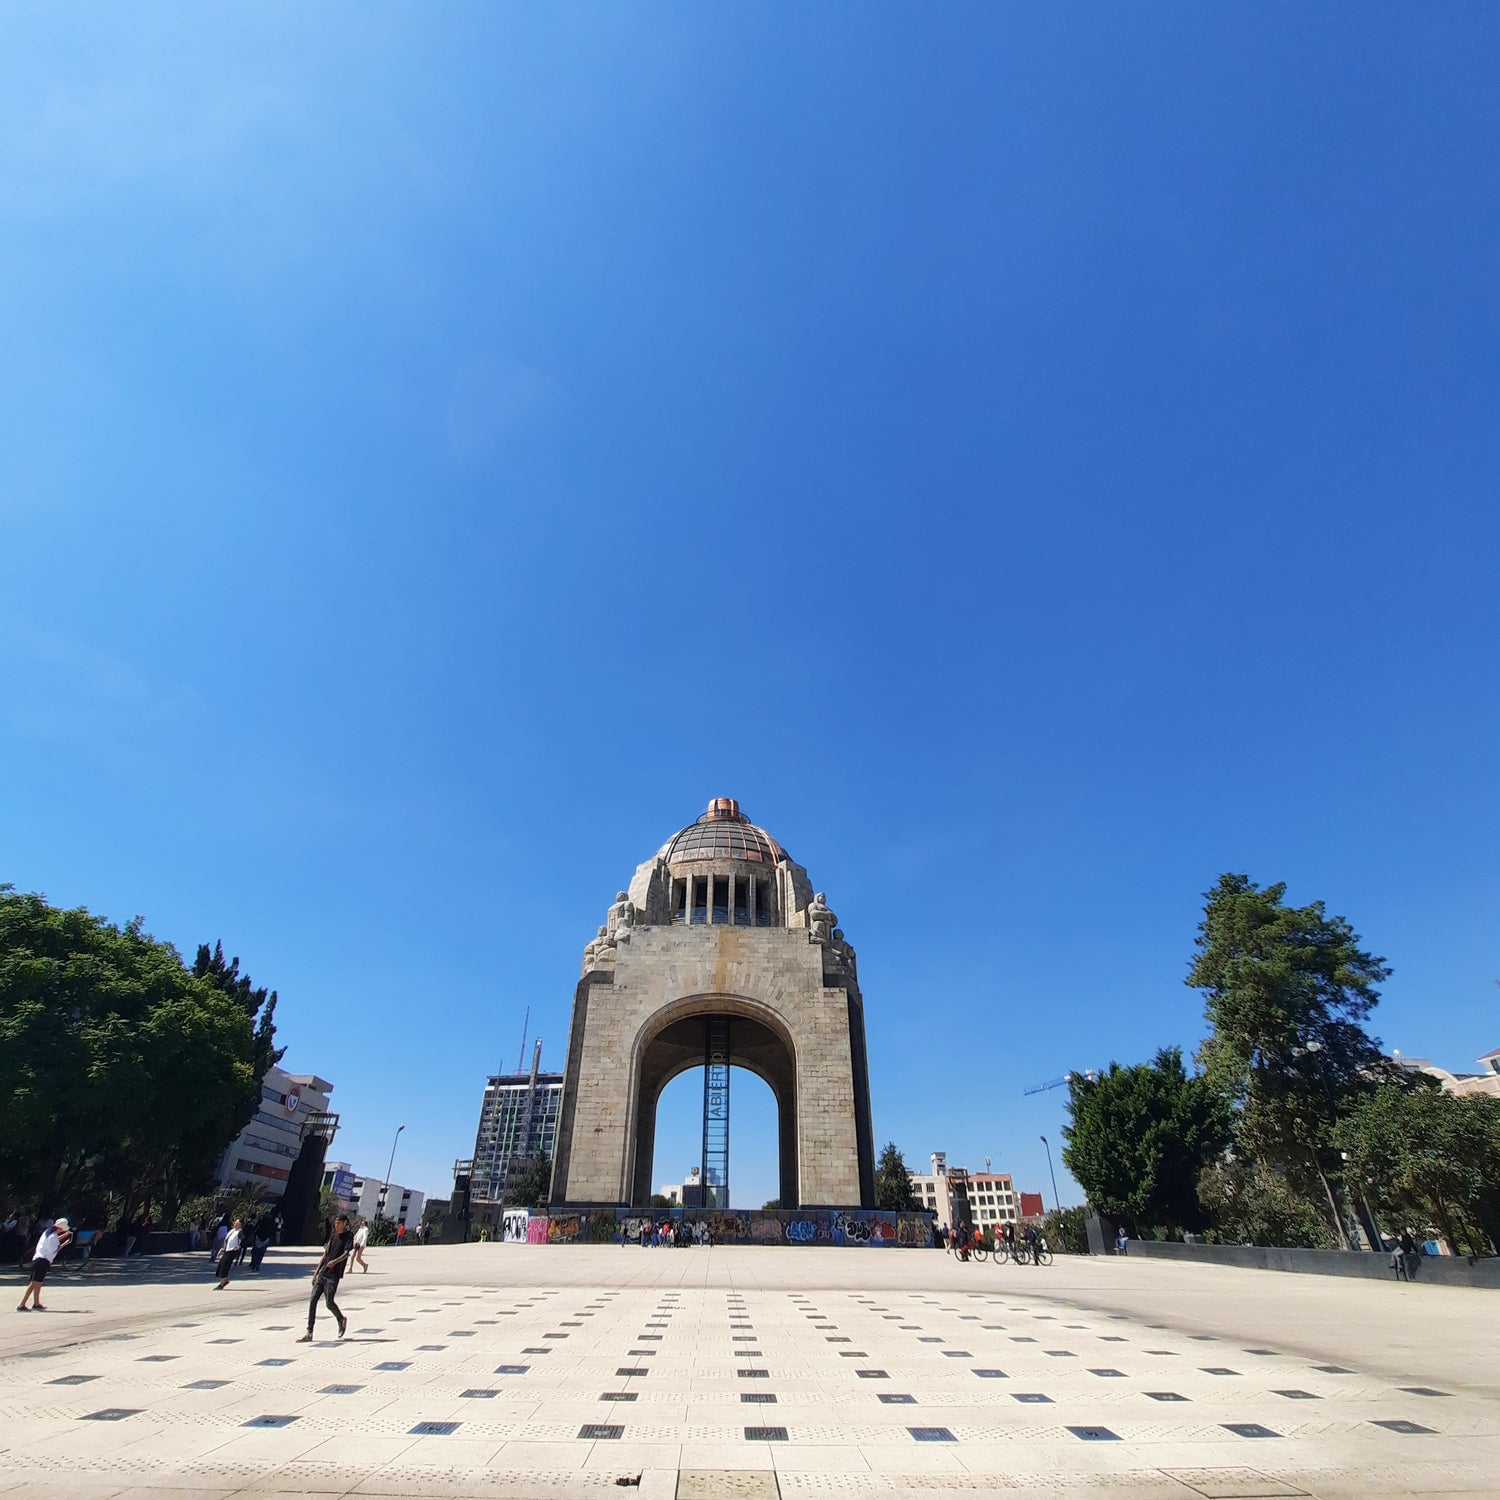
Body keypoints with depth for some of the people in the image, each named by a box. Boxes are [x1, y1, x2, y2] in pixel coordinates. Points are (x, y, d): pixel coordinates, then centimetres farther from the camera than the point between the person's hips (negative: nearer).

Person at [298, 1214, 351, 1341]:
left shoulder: (349, 1236, -6)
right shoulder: (333, 1236, 15)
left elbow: (346, 1254, -18)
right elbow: (325, 1255, 19)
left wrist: (335, 1261, -37)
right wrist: (316, 1273, 15)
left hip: (334, 1275, -7)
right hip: (323, 1273, 7)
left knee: (329, 1303, -6)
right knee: (312, 1300, -2)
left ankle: (341, 1320, 21)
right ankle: (309, 1333, 5)